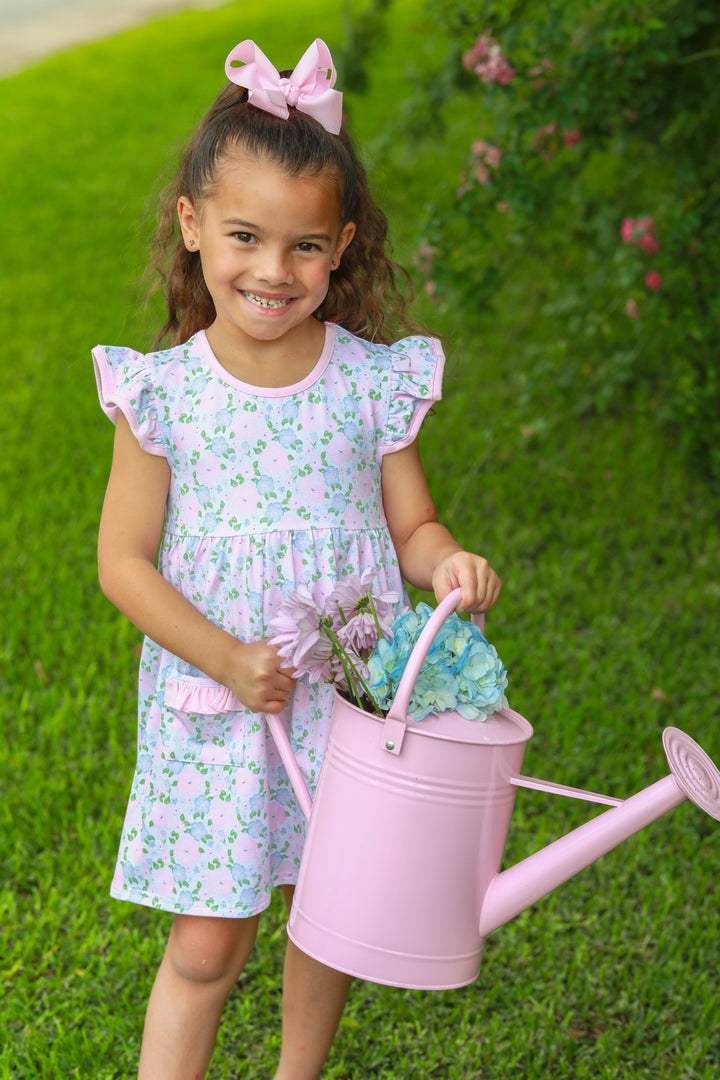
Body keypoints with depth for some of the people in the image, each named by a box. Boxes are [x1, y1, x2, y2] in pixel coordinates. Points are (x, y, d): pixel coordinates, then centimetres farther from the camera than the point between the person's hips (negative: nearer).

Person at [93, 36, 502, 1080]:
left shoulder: (373, 381, -6)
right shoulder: (163, 393, -10)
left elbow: (411, 526, 3)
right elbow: (124, 561, -6)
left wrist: (447, 562, -20)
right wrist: (227, 659, -16)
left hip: (352, 694, 2)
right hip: (214, 711, -2)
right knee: (206, 948, 2)